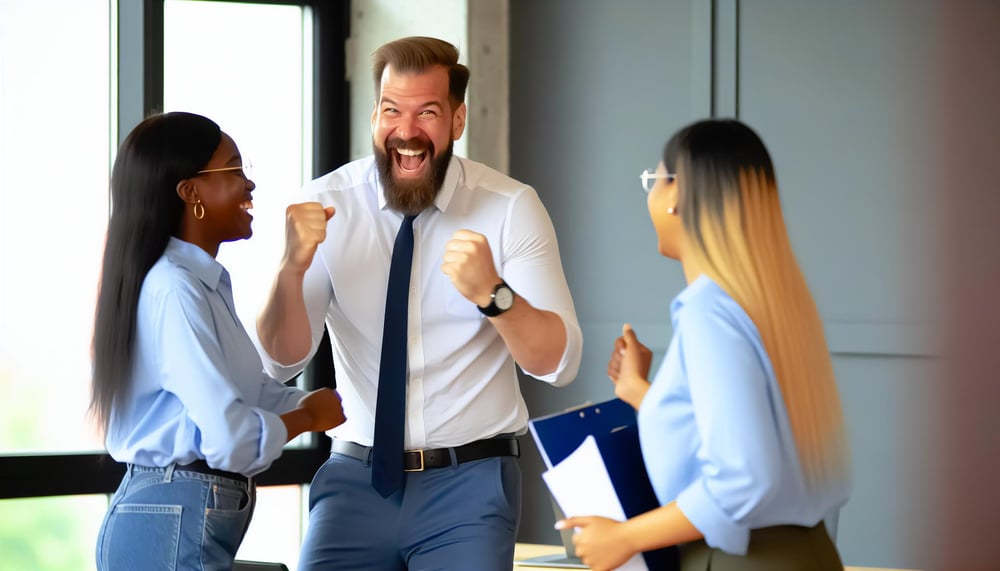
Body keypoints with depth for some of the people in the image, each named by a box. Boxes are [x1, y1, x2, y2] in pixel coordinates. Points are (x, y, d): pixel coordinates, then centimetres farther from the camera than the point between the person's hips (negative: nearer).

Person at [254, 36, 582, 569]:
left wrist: (491, 293, -30)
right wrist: (291, 267, -26)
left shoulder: (511, 208, -6)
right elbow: (282, 358, -7)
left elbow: (558, 361, -12)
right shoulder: (327, 204, -2)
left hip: (470, 485, -1)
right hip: (356, 478, 1)